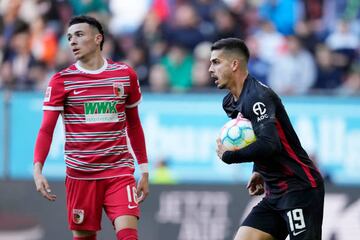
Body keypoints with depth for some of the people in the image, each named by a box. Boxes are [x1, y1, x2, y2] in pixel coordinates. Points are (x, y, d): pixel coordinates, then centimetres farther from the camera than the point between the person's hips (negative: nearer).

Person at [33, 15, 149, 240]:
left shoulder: (125, 74, 5)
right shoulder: (62, 81, -1)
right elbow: (46, 129, -6)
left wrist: (144, 170, 13)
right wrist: (38, 169, -21)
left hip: (119, 171, 0)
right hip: (80, 175, 0)